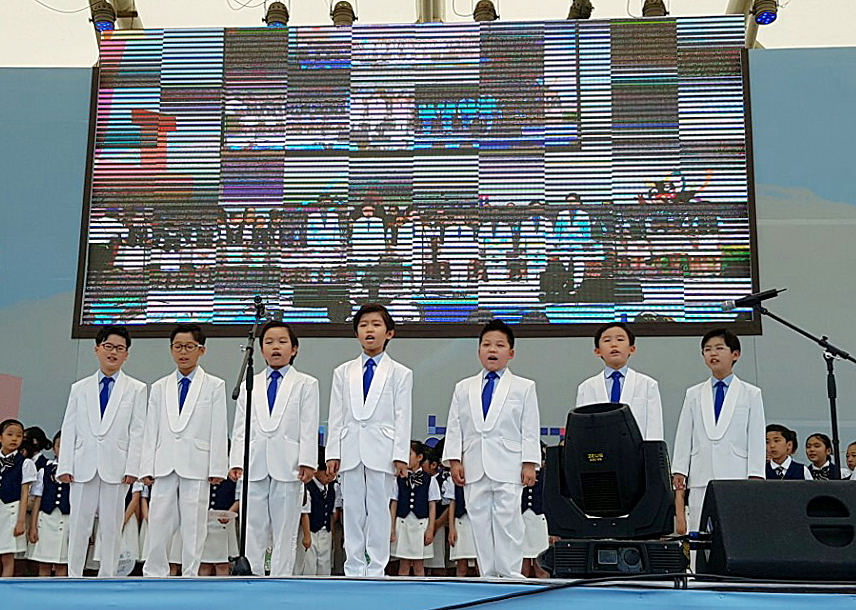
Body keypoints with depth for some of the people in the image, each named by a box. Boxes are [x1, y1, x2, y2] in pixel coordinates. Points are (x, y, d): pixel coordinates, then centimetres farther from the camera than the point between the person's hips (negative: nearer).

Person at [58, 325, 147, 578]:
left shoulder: (136, 389, 7)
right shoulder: (79, 388, 13)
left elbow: (137, 431, 1)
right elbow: (69, 429, 10)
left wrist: (133, 468, -8)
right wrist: (65, 466, 1)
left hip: (116, 467, -2)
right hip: (83, 466, 2)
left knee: (111, 526, 2)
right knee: (79, 525, 4)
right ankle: (74, 579, 13)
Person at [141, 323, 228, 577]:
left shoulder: (214, 386, 6)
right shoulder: (159, 387, 15)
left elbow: (218, 430, 1)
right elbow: (151, 430, 12)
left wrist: (217, 468, -5)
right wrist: (147, 468, 5)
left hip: (196, 466, -3)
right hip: (165, 465, 3)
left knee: (193, 526, 0)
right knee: (159, 523, 2)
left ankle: (190, 577, 8)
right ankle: (154, 576, 12)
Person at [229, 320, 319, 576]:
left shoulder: (306, 384, 8)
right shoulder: (249, 385, 16)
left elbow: (309, 428, 1)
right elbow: (240, 427, 13)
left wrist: (307, 462, -9)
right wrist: (236, 462, 3)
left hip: (287, 466, -2)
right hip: (254, 466, 3)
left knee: (285, 531, 2)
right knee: (253, 530, 4)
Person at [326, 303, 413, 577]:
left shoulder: (400, 374, 6)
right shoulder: (343, 372, 13)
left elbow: (403, 417, 1)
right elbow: (336, 416, 11)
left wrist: (400, 455, -7)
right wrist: (333, 453, 3)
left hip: (381, 451, -2)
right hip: (350, 450, 3)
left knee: (378, 510, 0)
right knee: (352, 510, 5)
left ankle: (376, 569, 8)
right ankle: (354, 569, 13)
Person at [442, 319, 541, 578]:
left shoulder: (524, 388, 8)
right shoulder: (463, 388, 14)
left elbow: (530, 430, 3)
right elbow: (454, 428, 11)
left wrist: (529, 464, -4)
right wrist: (454, 460, 2)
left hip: (508, 467, -3)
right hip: (474, 468, 3)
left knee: (507, 520, -7)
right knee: (480, 522, 4)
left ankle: (510, 575, 1)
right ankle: (488, 575, 12)